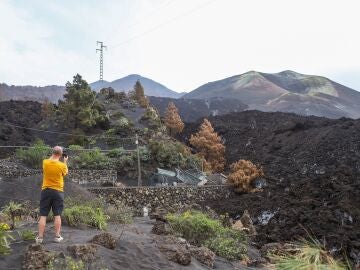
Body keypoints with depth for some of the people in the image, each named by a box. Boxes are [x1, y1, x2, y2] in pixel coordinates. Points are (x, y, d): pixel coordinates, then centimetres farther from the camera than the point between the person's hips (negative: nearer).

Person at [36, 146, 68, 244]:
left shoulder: (45, 162, -5)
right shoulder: (62, 165, -11)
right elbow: (65, 173, 10)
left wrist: (53, 156, 21)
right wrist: (65, 161, 18)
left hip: (46, 190, 2)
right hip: (58, 191, -1)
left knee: (43, 215, 5)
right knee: (57, 215, 6)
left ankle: (40, 237, 7)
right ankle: (57, 236, 10)